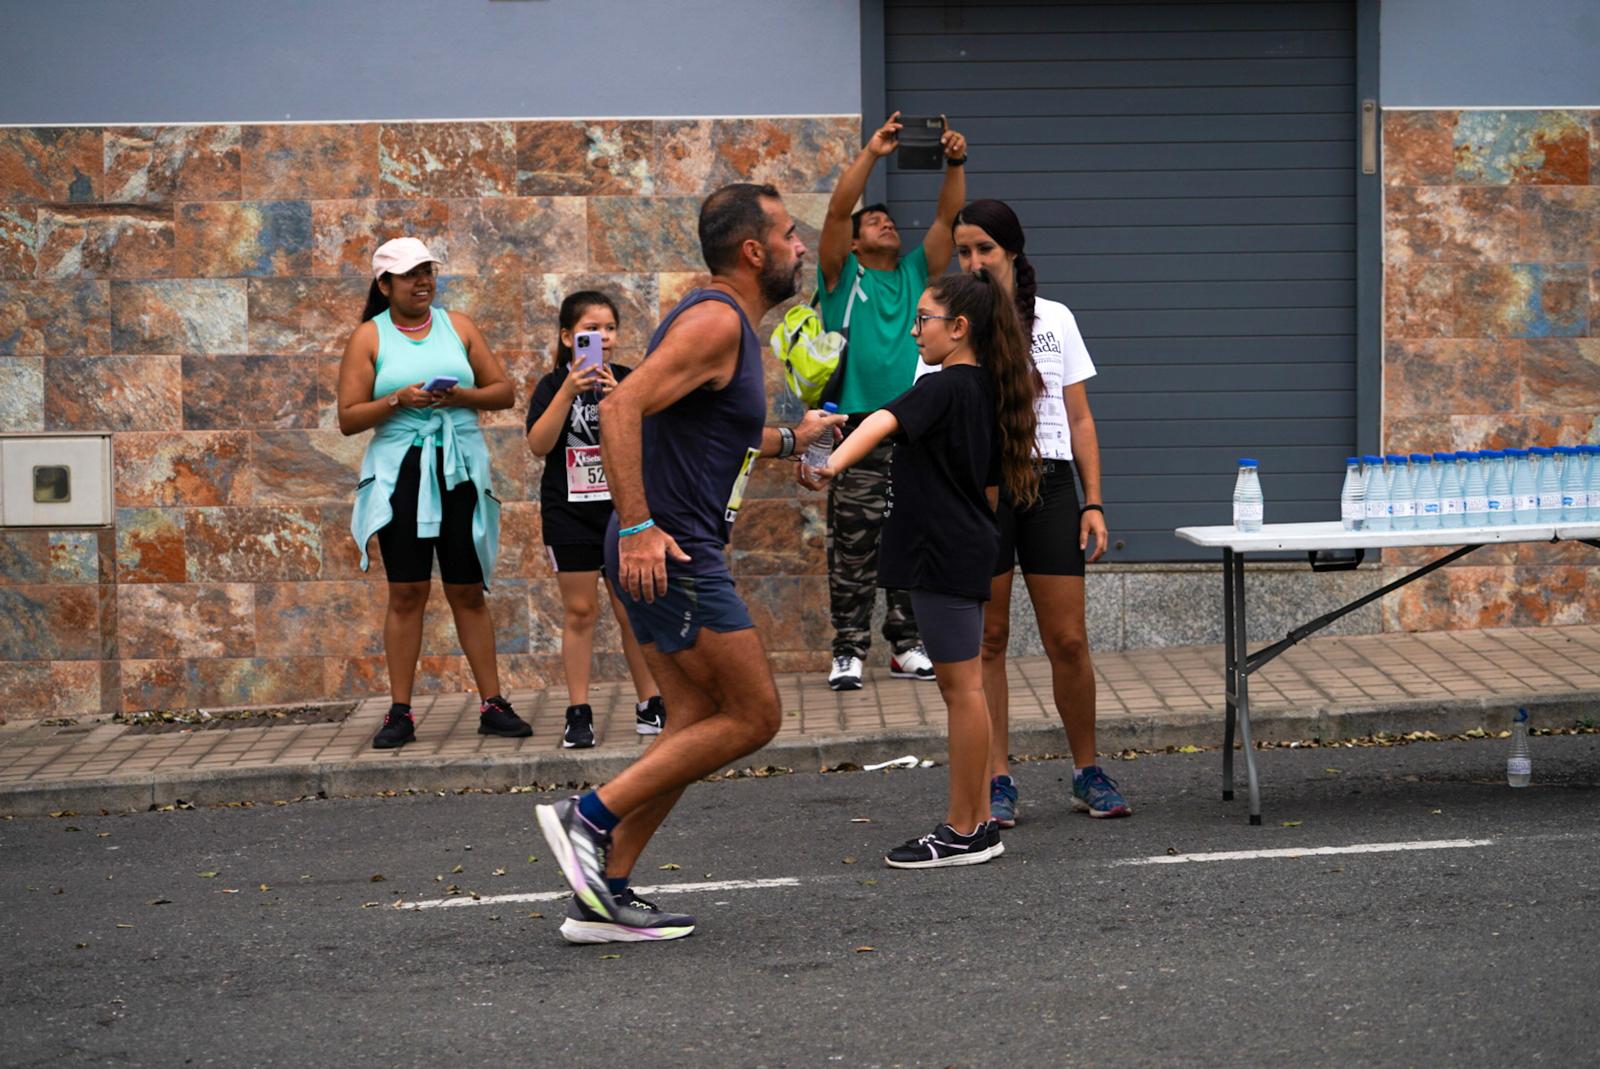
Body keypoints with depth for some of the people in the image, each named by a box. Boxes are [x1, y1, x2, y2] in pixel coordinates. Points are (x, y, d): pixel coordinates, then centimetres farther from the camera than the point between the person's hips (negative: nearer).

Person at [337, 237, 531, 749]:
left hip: (461, 470, 2)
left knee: (468, 591, 5)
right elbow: (348, 418, -1)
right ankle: (400, 712, 1)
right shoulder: (369, 337, 3)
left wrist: (463, 396, -9)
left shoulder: (457, 325, 10)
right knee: (407, 592, -4)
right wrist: (398, 401, -16)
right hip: (400, 471, -2)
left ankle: (493, 704, 9)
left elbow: (504, 391, 10)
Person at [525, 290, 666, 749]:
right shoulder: (553, 385, 0)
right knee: (579, 611, 0)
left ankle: (650, 705, 14)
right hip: (569, 511, -1)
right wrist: (569, 391, -21)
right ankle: (579, 713, 4)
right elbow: (539, 444, -13)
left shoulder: (628, 381, 4)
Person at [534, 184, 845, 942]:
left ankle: (602, 897, 10)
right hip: (669, 553, -10)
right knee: (752, 717, -4)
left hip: (672, 554, 10)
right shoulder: (716, 322, -15)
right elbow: (622, 407, -26)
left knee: (698, 725, 11)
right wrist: (638, 526, -30)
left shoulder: (728, 324, 18)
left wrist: (789, 440, 30)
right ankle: (590, 817, -5)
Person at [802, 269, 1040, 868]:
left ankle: (963, 832, 0)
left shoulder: (944, 389, -15)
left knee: (962, 689, -4)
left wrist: (833, 465, -48)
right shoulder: (986, 389, 13)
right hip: (968, 549, 10)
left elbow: (884, 422, -33)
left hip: (945, 553, -10)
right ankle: (977, 824, 18)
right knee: (962, 688, 13)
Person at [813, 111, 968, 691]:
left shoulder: (916, 274, 18)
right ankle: (849, 650, -4)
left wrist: (955, 164, -7)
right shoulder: (844, 276, 8)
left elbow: (947, 218, 7)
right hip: (859, 428, -4)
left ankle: (908, 645, 12)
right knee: (853, 544, -5)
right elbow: (837, 212, -6)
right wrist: (871, 155, -13)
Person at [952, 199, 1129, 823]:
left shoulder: (1056, 320, 11)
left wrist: (1093, 503, 6)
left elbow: (1080, 420, 12)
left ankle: (1087, 773, 13)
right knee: (988, 639, 1)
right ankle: (996, 782, 7)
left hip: (1049, 485, 1)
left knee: (1068, 641, -1)